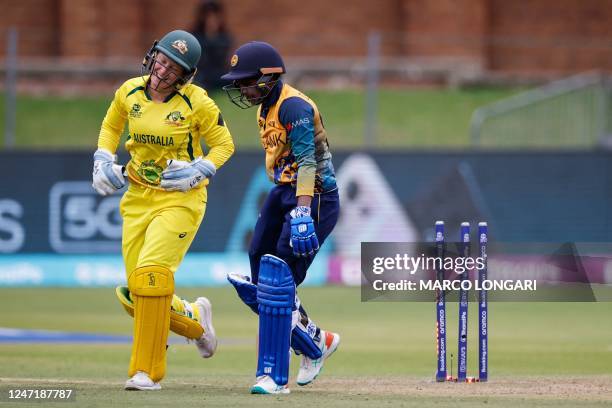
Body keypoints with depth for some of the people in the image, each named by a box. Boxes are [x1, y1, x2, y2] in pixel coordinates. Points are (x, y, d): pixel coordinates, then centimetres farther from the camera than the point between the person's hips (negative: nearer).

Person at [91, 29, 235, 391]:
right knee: (137, 296, 1)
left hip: (180, 199, -5)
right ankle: (194, 318, 32)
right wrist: (103, 160, 5)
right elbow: (111, 126, 21)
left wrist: (199, 172, -15)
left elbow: (224, 144, 0)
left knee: (151, 273, -24)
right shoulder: (130, 92, 1)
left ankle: (148, 371, -17)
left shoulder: (196, 103, -11)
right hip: (138, 199, 5)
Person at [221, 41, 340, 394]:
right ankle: (317, 342, 28)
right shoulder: (268, 108, 13)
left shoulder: (293, 106, -17)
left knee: (277, 282, -16)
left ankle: (275, 376, -11)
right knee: (257, 288, 8)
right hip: (283, 195, 10)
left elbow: (307, 161, -26)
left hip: (314, 198, -10)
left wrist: (302, 214, -36)